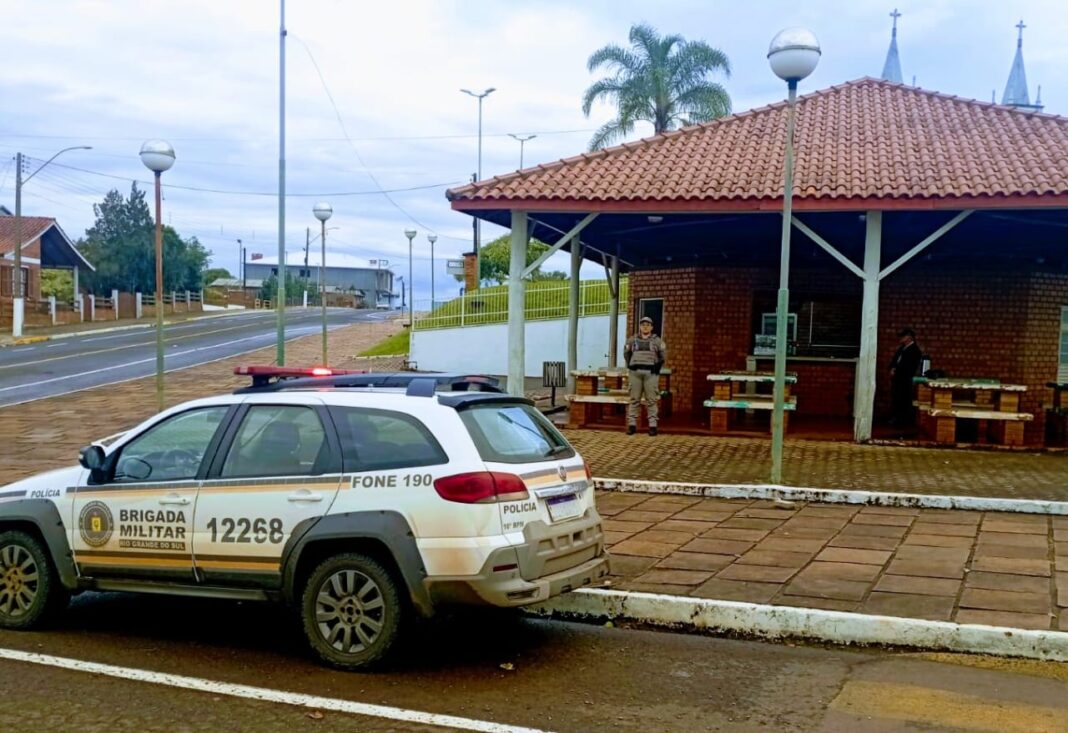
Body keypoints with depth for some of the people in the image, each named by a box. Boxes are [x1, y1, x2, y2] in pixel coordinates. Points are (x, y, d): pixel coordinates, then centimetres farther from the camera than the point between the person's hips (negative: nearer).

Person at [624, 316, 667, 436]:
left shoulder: (657, 341, 6)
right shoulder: (632, 340, 10)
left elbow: (663, 355, 14)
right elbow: (626, 353, 21)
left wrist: (658, 366, 3)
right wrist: (630, 365, 11)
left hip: (651, 372, -1)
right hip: (635, 372, 1)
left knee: (651, 400, -3)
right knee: (634, 399, 1)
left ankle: (652, 425, -2)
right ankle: (632, 424, 3)